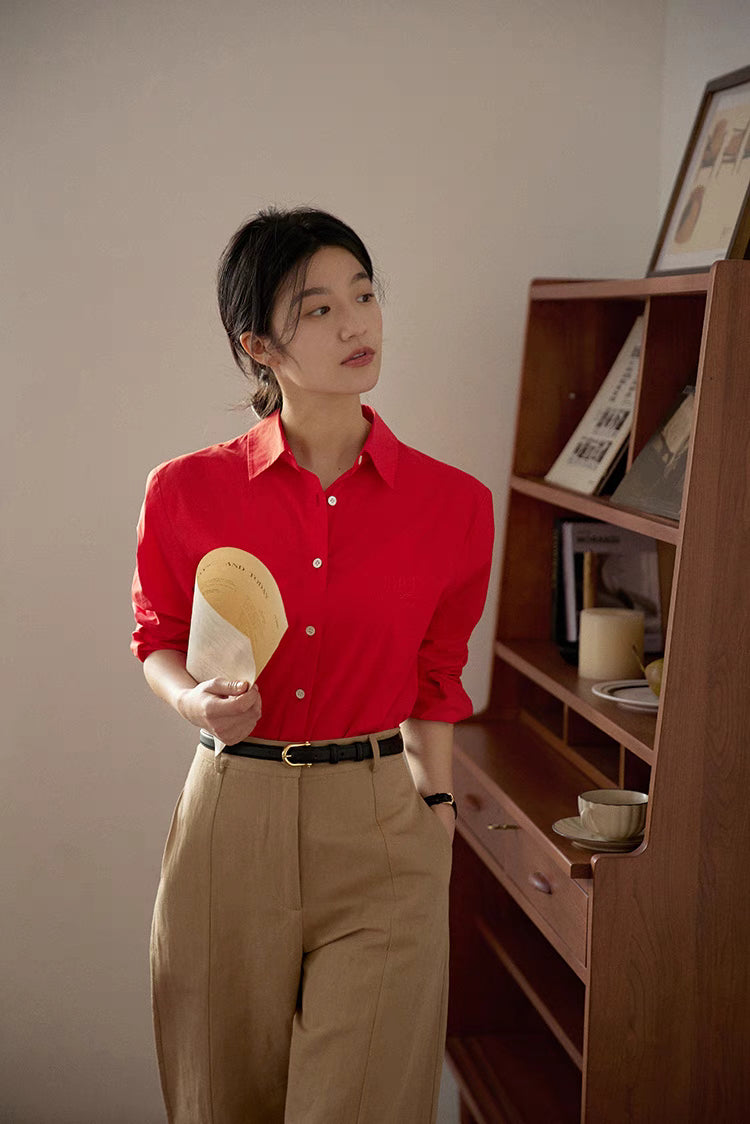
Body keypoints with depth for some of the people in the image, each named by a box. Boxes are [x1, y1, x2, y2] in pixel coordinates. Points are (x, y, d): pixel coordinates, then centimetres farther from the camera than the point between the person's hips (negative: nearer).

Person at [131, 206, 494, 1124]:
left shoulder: (452, 504, -3)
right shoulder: (188, 492, -5)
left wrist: (436, 805, 9)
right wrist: (196, 701, -10)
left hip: (380, 828, 0)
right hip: (230, 816, 1)